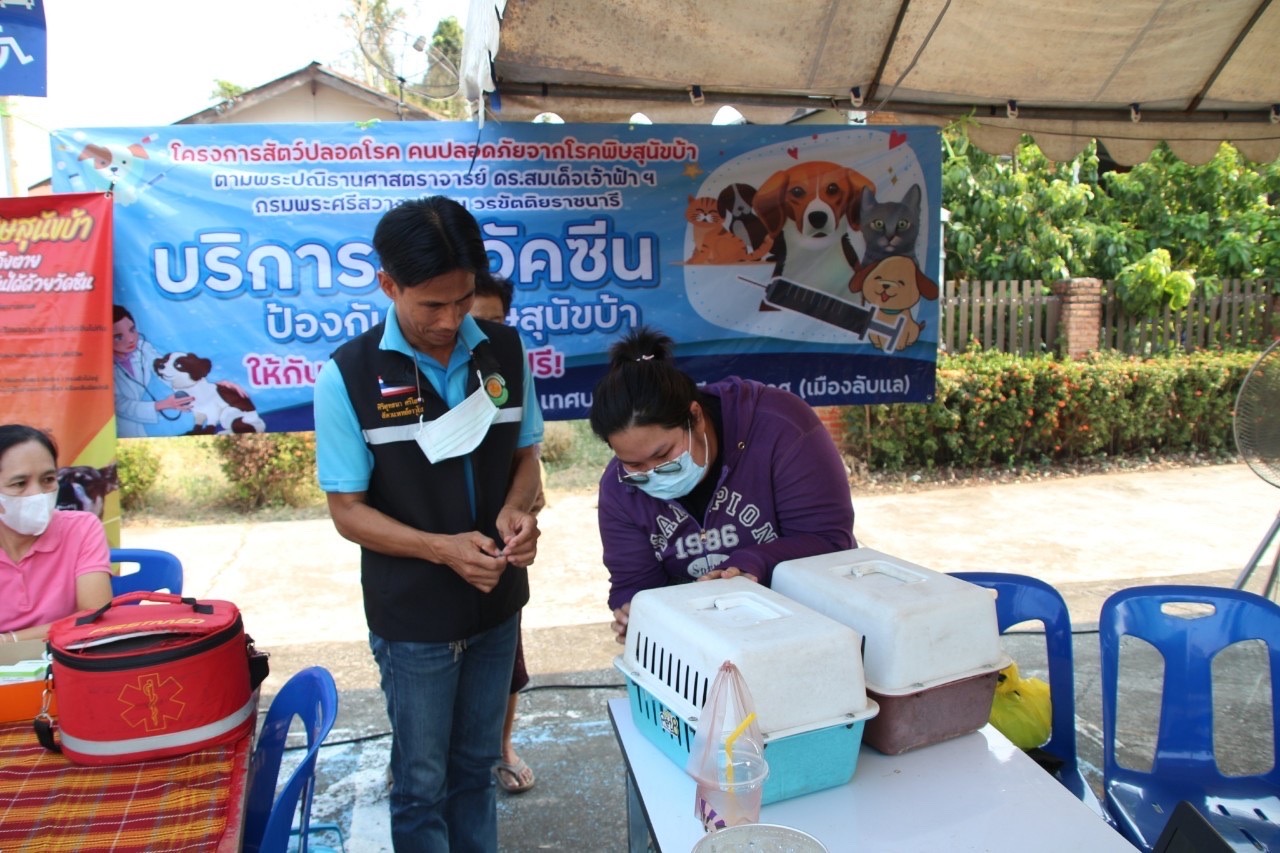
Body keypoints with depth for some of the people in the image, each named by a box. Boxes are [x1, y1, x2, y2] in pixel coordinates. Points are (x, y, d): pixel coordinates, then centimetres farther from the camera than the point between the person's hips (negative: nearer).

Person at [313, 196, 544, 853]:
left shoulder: (505, 351, -6)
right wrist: (442, 548, -26)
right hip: (412, 619, -3)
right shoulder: (349, 377, -16)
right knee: (423, 784, 14)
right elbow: (348, 510, -12)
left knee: (476, 767, 22)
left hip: (497, 605, 3)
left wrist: (517, 507, -17)